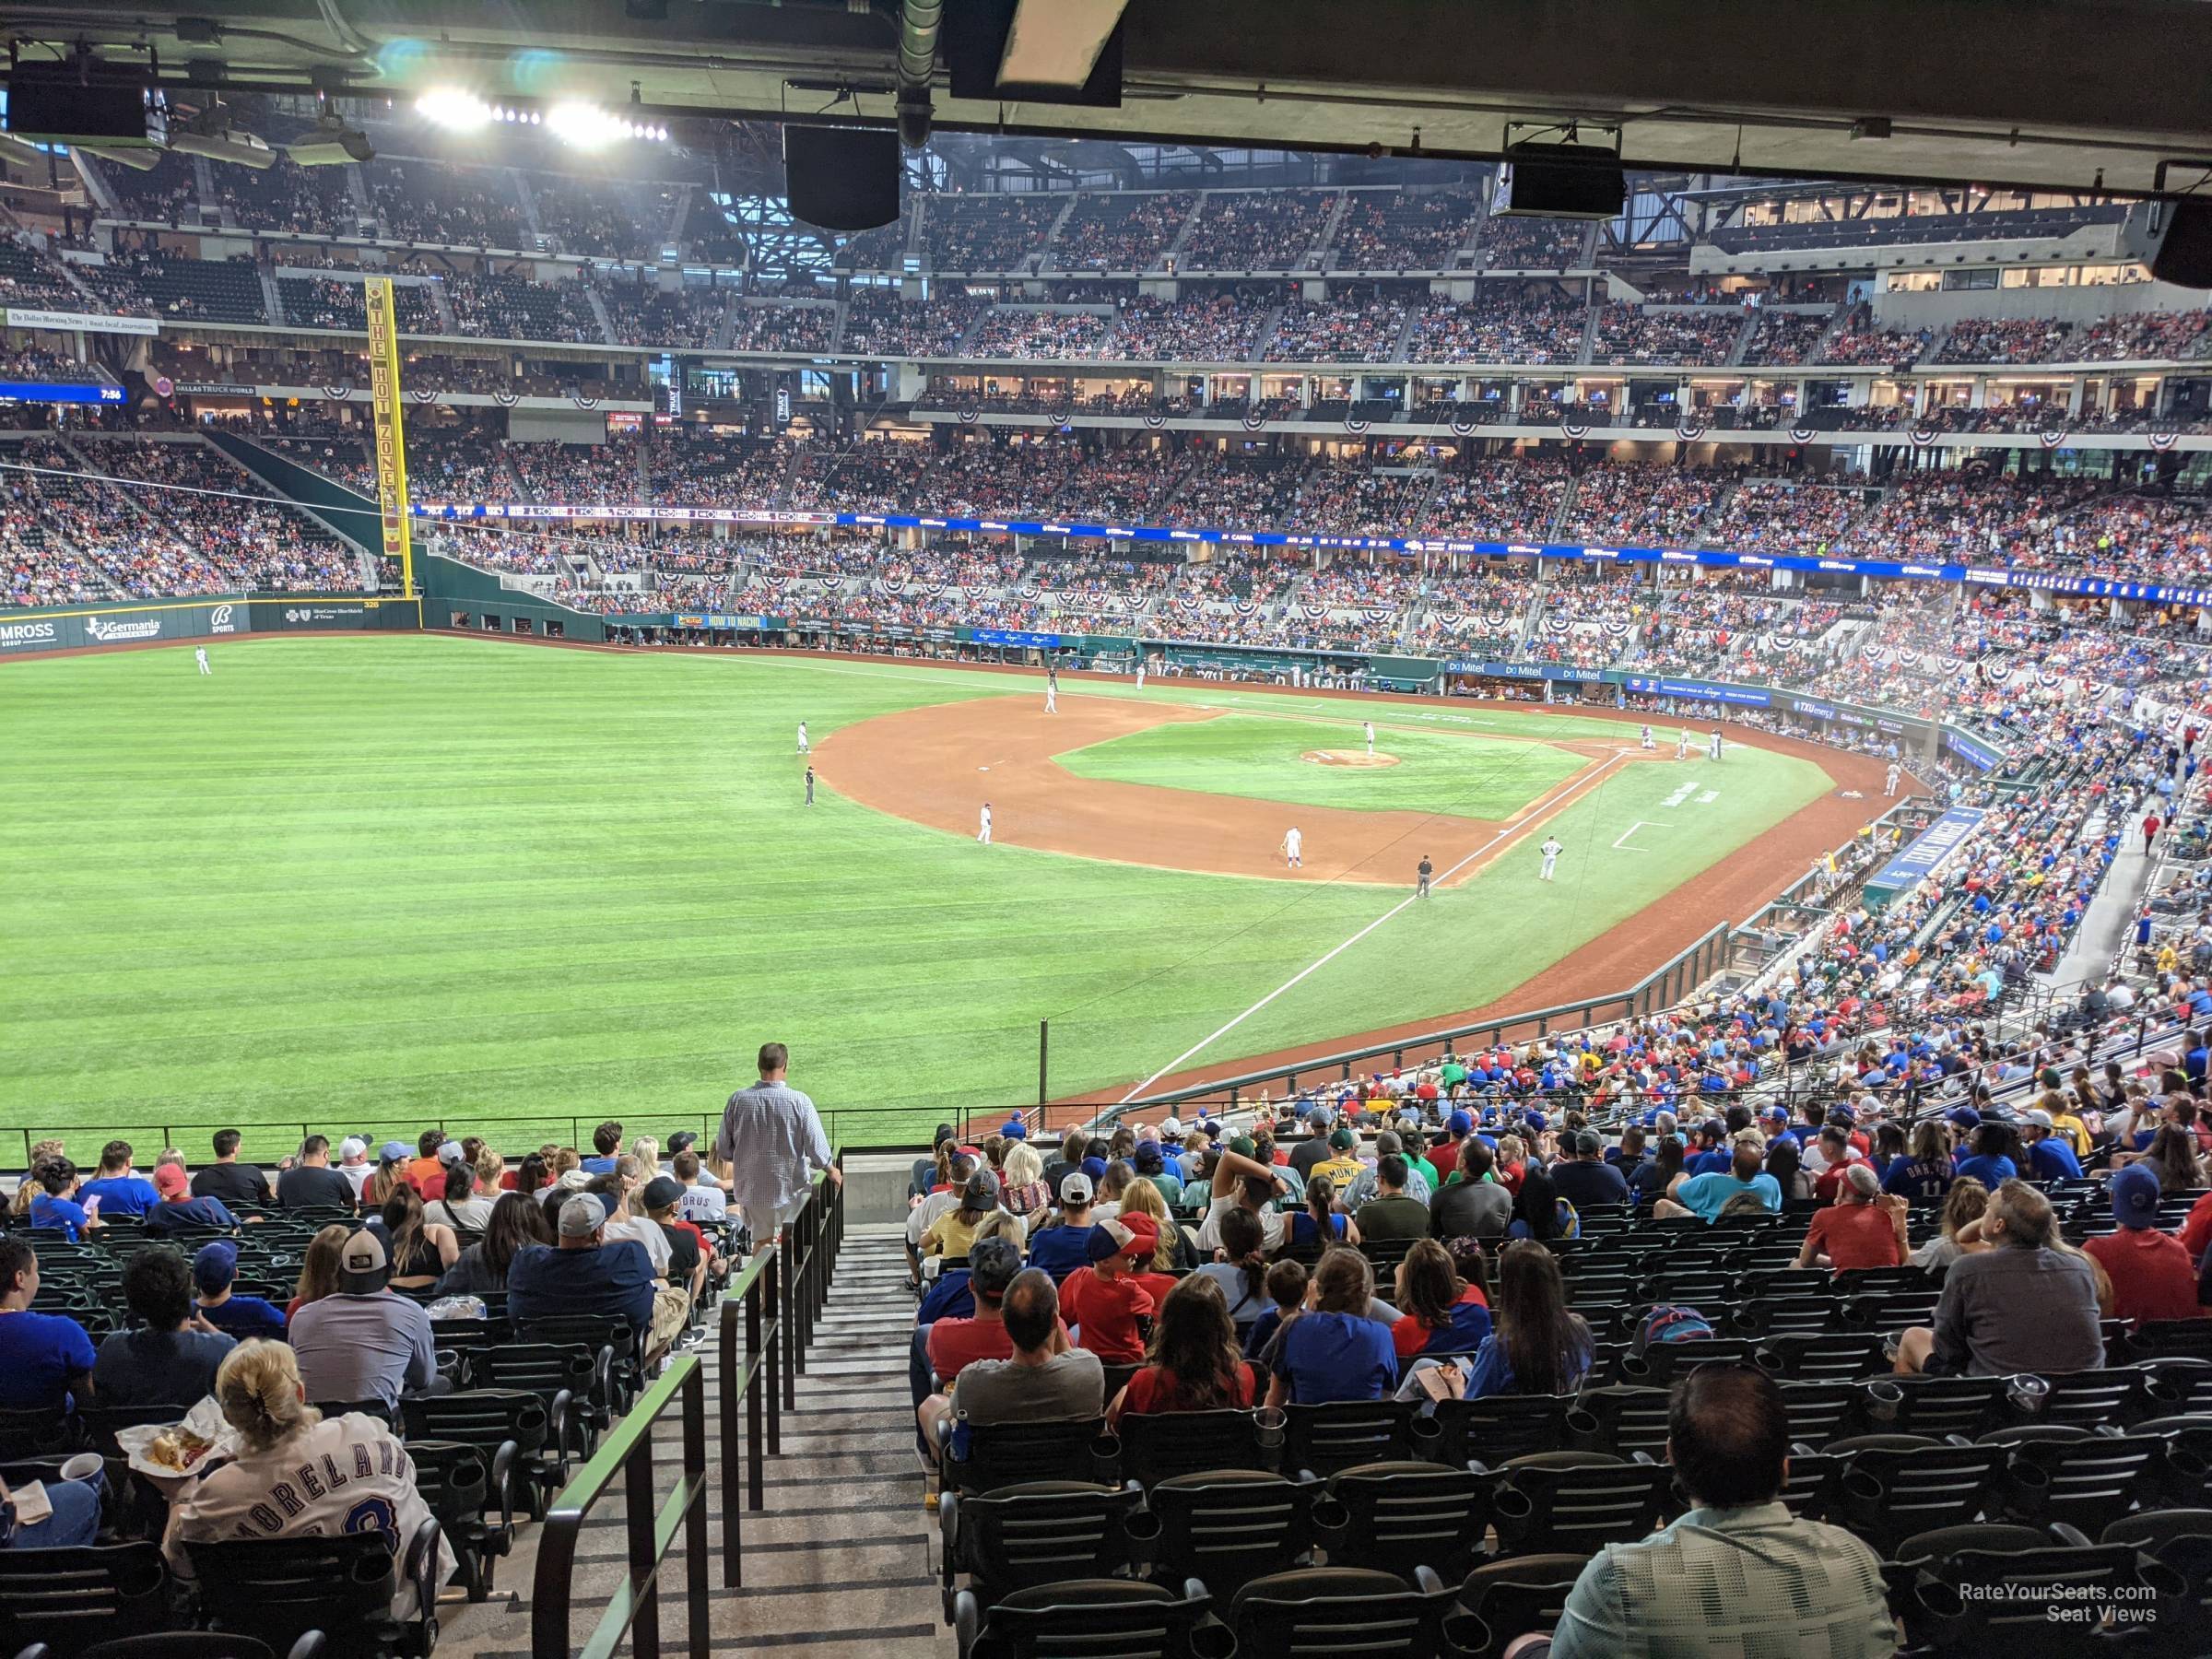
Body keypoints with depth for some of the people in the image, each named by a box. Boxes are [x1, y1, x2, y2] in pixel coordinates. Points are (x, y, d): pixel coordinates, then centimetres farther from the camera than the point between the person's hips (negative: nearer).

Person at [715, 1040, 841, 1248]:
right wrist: (831, 1171, 8)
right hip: (791, 1184, -2)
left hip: (752, 1186, 2)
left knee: (762, 1240, 15)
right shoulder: (799, 1102, -16)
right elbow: (817, 1147, -12)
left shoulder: (738, 1100, -9)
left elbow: (723, 1150, -1)